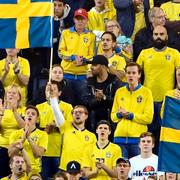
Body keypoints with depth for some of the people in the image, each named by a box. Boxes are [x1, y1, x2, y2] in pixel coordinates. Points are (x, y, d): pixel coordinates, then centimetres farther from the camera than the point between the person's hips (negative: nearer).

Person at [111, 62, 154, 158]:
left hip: (138, 137, -3)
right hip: (120, 137, 3)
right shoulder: (119, 92, 12)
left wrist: (130, 115, -12)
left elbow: (148, 118, -5)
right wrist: (119, 114, -8)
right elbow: (113, 116, 13)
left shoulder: (146, 92, 2)